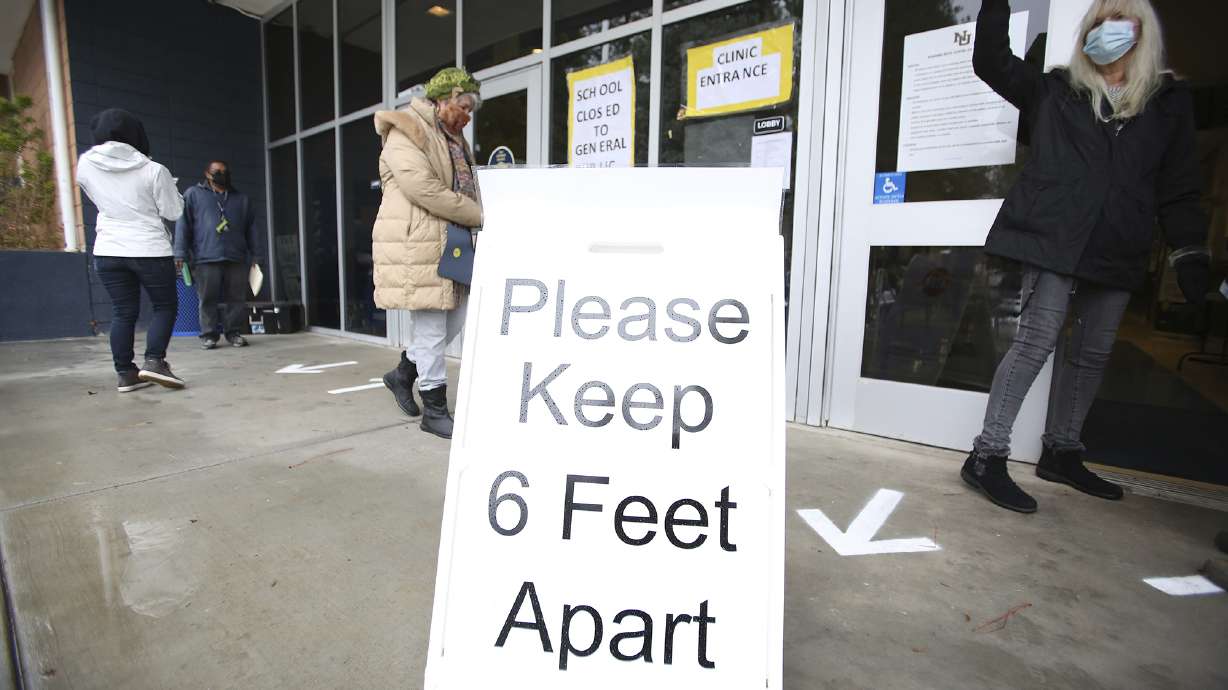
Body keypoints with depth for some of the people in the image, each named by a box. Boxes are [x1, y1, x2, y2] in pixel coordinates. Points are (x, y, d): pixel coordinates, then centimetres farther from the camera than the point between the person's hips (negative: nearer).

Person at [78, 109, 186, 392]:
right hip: (150, 250, -4)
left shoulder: (85, 165, 3)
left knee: (122, 312, 9)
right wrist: (171, 188, 12)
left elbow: (98, 200, 18)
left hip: (108, 251, 4)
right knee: (166, 306, 8)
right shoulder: (153, 170, -10)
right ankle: (154, 360, -7)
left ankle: (125, 373, 10)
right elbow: (173, 212, -3)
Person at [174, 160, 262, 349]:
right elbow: (183, 225, 4)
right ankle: (209, 334, 8)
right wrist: (180, 254, -3)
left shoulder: (242, 199, 19)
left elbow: (251, 229, 16)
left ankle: (234, 332, 11)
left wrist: (255, 256, 10)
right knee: (208, 299, 0)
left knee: (236, 298, 2)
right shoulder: (193, 195, 11)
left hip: (237, 258, 2)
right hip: (206, 258, -2)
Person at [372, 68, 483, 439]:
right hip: (417, 244, -9)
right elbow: (425, 189, -20)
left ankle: (403, 373, 31)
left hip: (450, 243, 9)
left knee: (454, 319, 12)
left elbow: (464, 187, 24)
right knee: (431, 329, -4)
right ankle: (435, 410, 8)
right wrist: (479, 215, -15)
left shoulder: (452, 139, 21)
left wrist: (476, 217, 5)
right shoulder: (405, 133, -9)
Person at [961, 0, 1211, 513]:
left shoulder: (1170, 102, 15)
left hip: (1118, 253, 4)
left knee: (1092, 354, 9)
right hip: (1054, 239, -4)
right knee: (1036, 341, -13)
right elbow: (991, 61, 7)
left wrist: (1190, 252, 4)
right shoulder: (1056, 91, 11)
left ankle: (1062, 453, 23)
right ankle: (988, 456, -10)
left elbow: (1179, 189, 12)